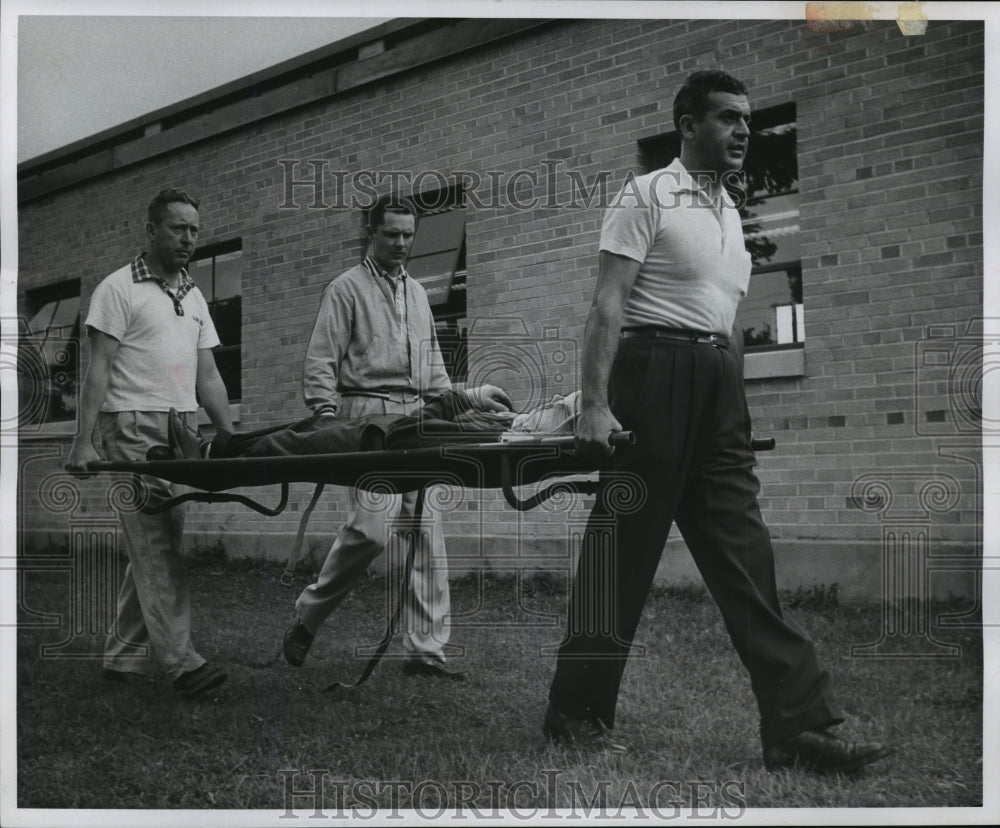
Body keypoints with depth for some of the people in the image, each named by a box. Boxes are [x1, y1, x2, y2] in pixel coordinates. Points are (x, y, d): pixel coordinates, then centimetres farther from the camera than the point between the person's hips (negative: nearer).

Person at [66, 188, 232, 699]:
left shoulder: (194, 297, 19)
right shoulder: (119, 289, -1)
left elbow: (208, 377, 17)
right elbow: (99, 369, -7)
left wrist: (232, 438, 9)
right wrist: (84, 441, -15)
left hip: (183, 430, 7)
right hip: (133, 430, -7)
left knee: (153, 548, 7)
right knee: (155, 547, -10)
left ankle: (124, 658, 14)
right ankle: (181, 661, -12)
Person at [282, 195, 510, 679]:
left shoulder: (417, 292, 24)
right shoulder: (347, 289, 4)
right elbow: (320, 365, -2)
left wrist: (466, 396, 13)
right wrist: (328, 423, -13)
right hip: (369, 416, -6)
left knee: (427, 531, 0)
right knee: (373, 527, -19)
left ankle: (425, 650, 4)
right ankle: (307, 618, 1)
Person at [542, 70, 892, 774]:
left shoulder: (732, 214, 21)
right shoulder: (649, 196, -2)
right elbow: (609, 303, -11)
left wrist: (738, 418, 19)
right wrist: (594, 404, -20)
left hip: (719, 387, 8)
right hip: (655, 370, -7)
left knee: (743, 555, 4)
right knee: (625, 548, -3)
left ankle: (799, 725, 4)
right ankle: (576, 714, 10)